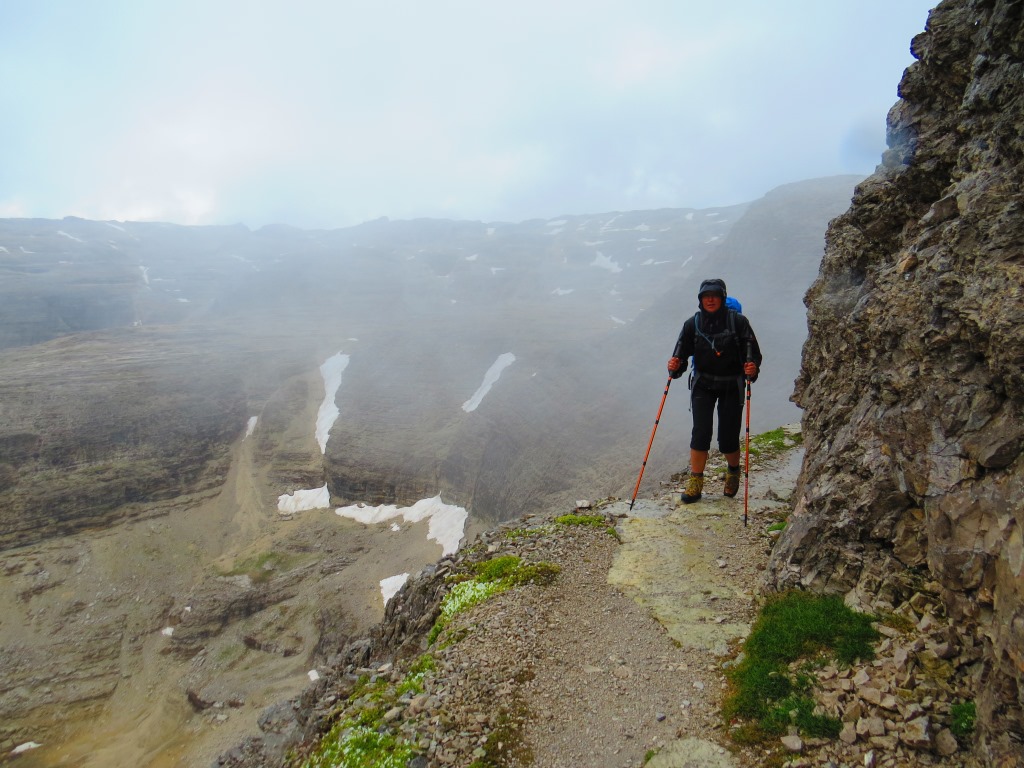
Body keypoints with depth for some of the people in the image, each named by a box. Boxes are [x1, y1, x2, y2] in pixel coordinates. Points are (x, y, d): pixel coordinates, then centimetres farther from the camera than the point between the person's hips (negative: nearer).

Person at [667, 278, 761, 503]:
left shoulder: (738, 321, -8)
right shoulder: (692, 324, -2)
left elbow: (753, 353, -7)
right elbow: (681, 353, -2)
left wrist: (752, 369, -28)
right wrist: (674, 367, -24)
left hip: (732, 386, -1)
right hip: (703, 385, 1)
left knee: (728, 439, 2)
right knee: (700, 432, -9)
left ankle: (734, 471, 34)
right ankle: (695, 483, 4)